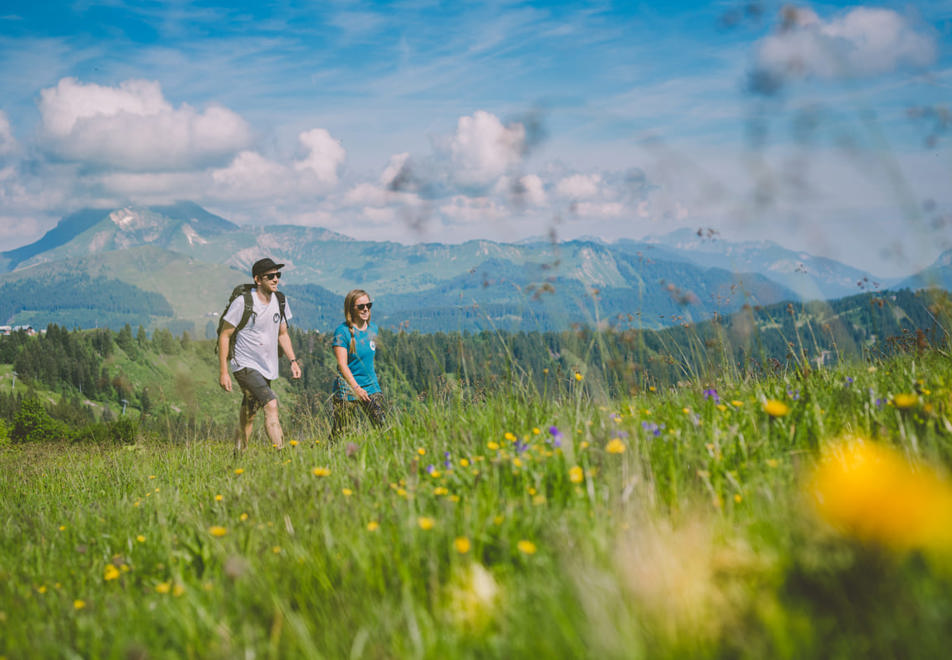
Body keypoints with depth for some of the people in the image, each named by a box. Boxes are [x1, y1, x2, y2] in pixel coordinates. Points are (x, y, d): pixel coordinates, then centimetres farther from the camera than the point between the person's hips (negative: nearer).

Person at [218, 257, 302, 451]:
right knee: (271, 404, -22)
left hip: (267, 368, 6)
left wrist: (293, 360, 8)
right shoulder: (243, 302, -12)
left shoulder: (280, 301, 7)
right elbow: (224, 336, -7)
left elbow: (282, 334, 20)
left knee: (249, 415, 12)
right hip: (245, 365, -6)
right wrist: (223, 372, -11)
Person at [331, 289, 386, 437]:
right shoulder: (343, 331, -12)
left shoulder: (372, 328, 7)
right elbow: (342, 364, -18)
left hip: (371, 387, 6)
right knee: (339, 433, -2)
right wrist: (356, 388, -27)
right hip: (347, 388, -5)